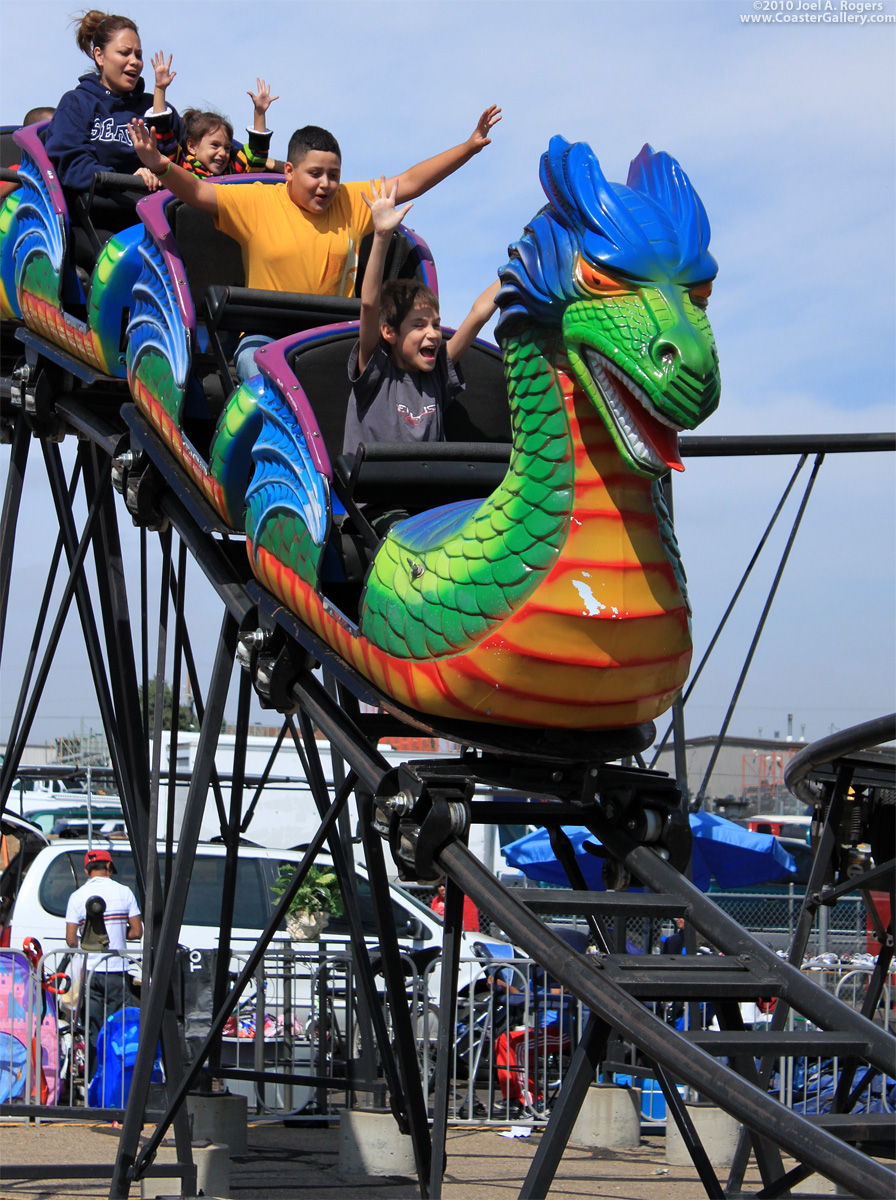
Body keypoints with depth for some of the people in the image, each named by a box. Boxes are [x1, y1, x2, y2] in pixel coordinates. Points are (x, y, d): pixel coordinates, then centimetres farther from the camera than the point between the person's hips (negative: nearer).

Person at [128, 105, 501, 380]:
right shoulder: (257, 203, 2)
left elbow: (409, 183, 15)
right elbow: (198, 192, -5)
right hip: (266, 336, -3)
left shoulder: (351, 204, 12)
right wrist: (160, 166, -25)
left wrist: (469, 147, 13)